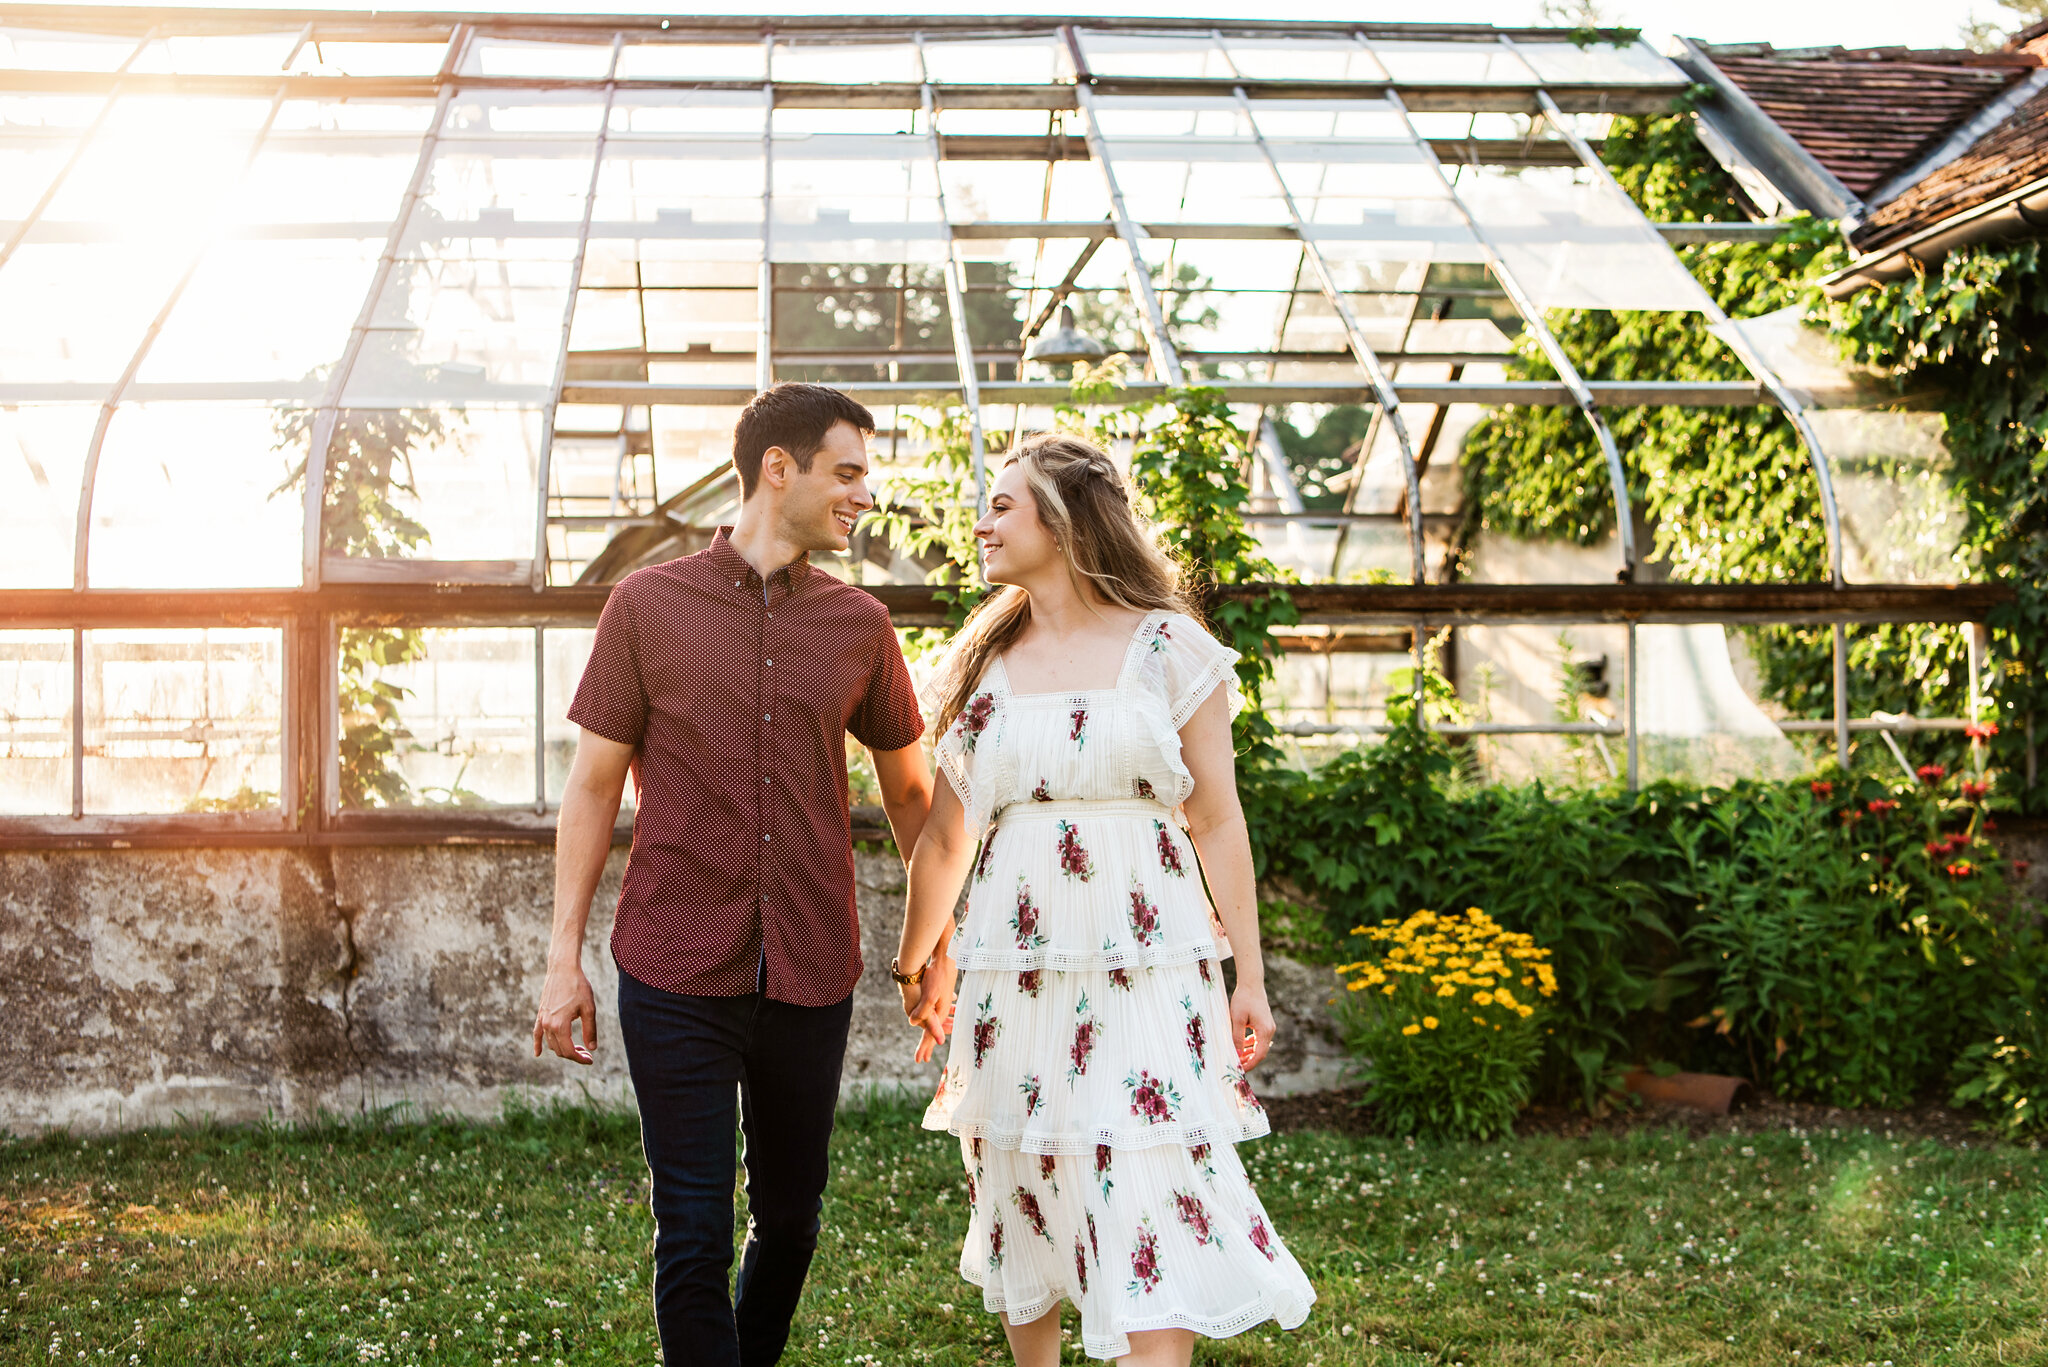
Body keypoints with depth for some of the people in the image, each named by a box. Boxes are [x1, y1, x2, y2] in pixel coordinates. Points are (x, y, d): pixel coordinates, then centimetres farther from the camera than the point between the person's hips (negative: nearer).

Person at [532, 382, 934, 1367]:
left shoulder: (858, 624, 7)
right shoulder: (647, 605, 0)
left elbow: (907, 788, 17)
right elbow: (593, 784, 3)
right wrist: (564, 956, 0)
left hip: (812, 976, 3)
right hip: (676, 975, -3)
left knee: (789, 1219, 14)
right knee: (694, 1236, -2)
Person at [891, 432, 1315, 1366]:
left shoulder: (1169, 650, 0)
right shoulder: (982, 665, 10)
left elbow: (1217, 823, 2)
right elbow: (945, 838, 17)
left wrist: (1249, 976, 0)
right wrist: (918, 968, 22)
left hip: (1145, 966, -3)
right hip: (1015, 966, 4)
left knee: (1154, 1202, -9)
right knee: (1023, 1197, 9)